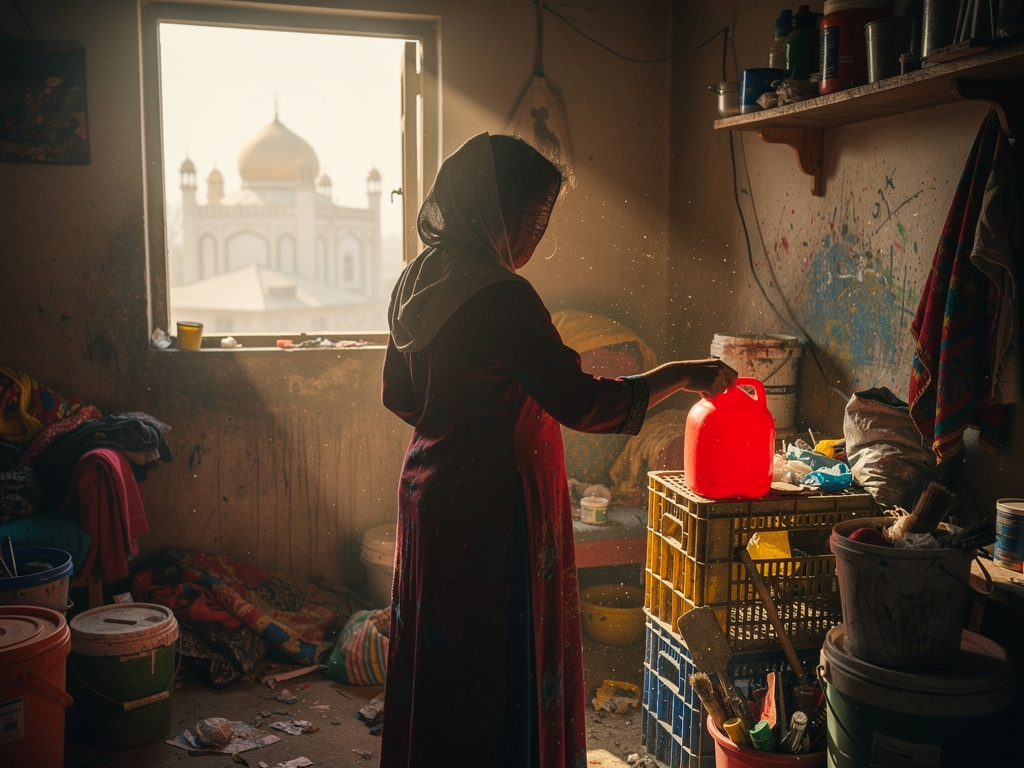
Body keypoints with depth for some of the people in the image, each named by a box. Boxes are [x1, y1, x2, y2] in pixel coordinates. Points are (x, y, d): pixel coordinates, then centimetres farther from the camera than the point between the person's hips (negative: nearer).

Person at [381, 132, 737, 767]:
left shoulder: (419, 280, 6)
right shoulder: (498, 293, -21)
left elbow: (398, 395, 15)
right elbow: (581, 403, -23)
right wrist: (681, 375, -13)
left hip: (430, 491, 9)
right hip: (494, 505, -9)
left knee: (438, 663, 21)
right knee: (501, 673, 5)